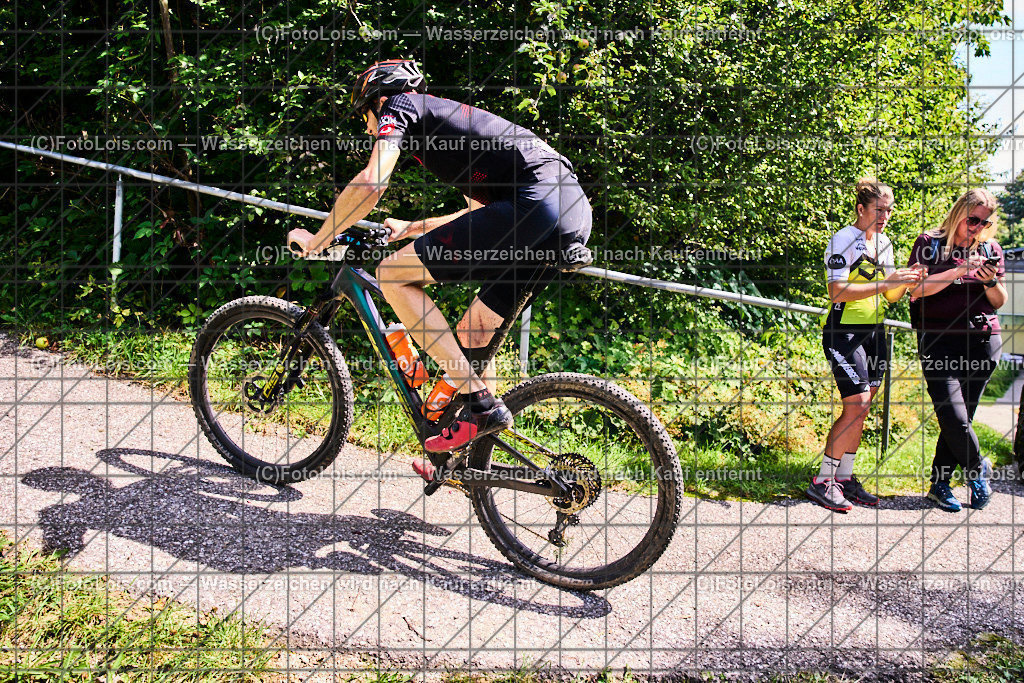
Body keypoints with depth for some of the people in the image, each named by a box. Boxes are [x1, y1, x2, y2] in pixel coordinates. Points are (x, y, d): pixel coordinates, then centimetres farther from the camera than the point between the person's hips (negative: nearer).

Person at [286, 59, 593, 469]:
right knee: (471, 334, 17)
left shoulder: (400, 106, 11)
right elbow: (483, 209, 43)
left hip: (535, 202, -10)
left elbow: (370, 184, -7)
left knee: (393, 275, -3)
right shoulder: (448, 119, 36)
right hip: (576, 210, 10)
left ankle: (480, 404, -6)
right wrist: (414, 228, 51)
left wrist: (317, 240, 8)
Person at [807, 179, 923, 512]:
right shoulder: (843, 240, -9)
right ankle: (822, 482, -3)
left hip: (874, 331, 8)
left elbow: (889, 296, 17)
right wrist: (885, 282, -22)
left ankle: (845, 478, 17)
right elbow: (837, 291, -20)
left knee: (860, 409, 8)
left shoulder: (884, 242, 15)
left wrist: (904, 282, -4)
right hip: (844, 332, -8)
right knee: (856, 405, -13)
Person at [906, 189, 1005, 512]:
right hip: (939, 341, -3)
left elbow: (999, 302, 16)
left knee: (961, 417, 2)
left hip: (983, 341, 3)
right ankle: (978, 468, 16)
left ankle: (940, 484, 14)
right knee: (953, 417, -11)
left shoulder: (991, 250, 13)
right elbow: (916, 289, -9)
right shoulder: (930, 243, 2)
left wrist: (991, 282, -5)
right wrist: (960, 270, -16)